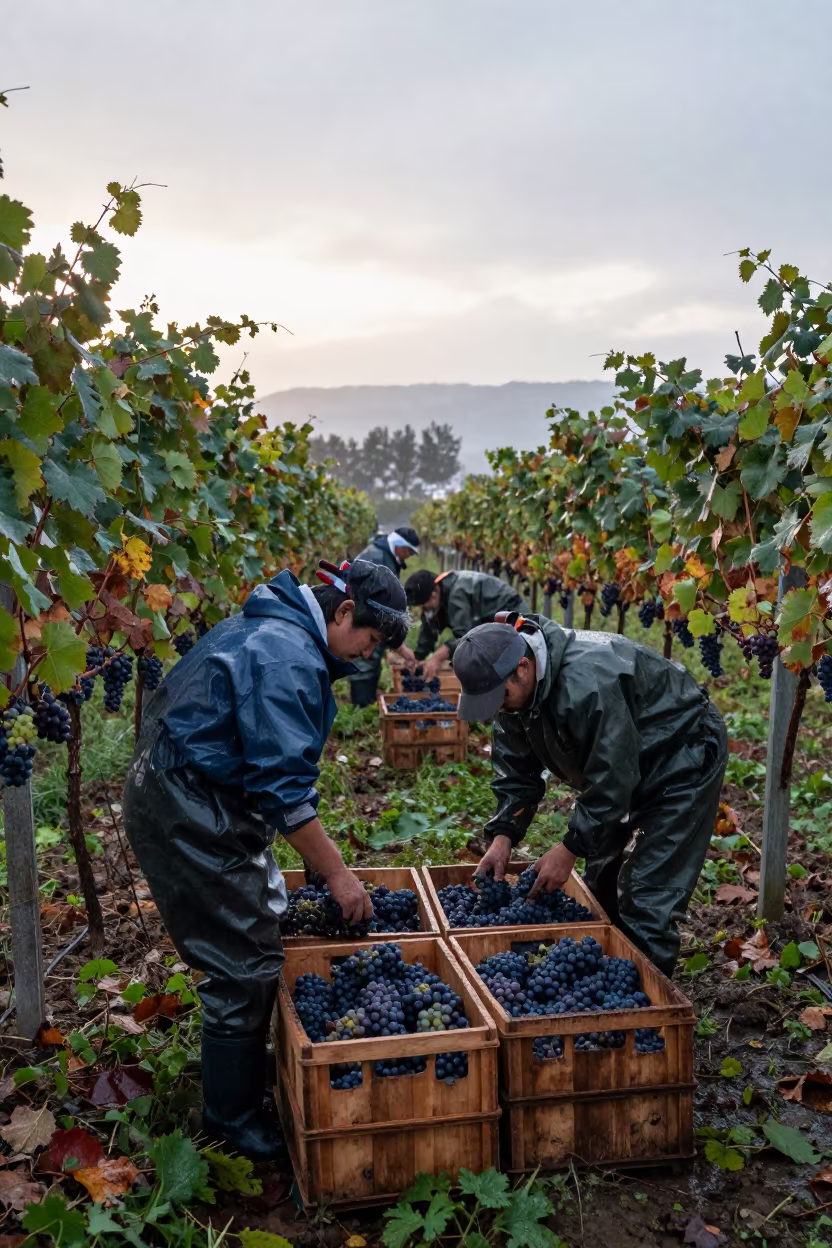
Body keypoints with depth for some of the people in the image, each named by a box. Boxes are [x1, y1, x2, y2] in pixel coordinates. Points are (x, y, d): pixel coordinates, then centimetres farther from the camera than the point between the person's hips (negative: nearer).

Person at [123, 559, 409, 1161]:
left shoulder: (274, 629, 11)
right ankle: (234, 1120, 15)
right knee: (245, 968, -2)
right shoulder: (287, 656, -22)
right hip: (190, 815, -11)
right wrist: (338, 874, -18)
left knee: (269, 925, 17)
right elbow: (284, 785, -25)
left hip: (200, 800, 11)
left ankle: (254, 1067, 32)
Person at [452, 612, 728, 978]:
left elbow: (610, 778, -32)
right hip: (622, 767, 9)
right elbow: (516, 770, -2)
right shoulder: (512, 685, -10)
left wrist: (570, 849, -24)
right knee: (601, 884, 14)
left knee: (647, 900, -12)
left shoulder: (587, 681, -38)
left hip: (683, 759, -9)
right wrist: (502, 837, -13)